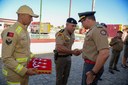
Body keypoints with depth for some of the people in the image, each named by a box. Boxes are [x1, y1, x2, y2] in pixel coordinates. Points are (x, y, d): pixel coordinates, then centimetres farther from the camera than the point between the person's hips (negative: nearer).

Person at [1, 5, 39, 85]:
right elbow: (6, 58, -23)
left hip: (24, 71, 8)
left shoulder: (25, 31, 6)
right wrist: (25, 71, -24)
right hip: (15, 74, -8)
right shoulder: (11, 32, -22)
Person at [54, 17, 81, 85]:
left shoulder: (72, 34, 2)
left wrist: (73, 52, 2)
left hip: (68, 57, 7)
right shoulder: (60, 34, -22)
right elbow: (59, 48, -30)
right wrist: (72, 52, -27)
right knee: (59, 76, 8)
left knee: (66, 75, 18)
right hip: (60, 57, -7)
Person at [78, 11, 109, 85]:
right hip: (89, 64, 10)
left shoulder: (98, 29, -22)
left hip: (93, 66, -9)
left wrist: (93, 72, -27)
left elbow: (104, 54, -31)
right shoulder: (92, 30, 10)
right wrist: (81, 50, 23)